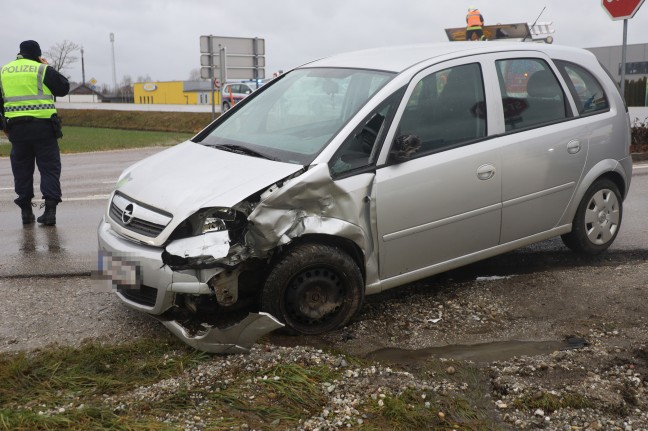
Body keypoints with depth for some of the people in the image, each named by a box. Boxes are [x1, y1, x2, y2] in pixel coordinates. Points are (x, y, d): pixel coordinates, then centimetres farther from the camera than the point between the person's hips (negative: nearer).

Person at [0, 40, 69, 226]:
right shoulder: (43, 70, -4)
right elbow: (63, 88, 4)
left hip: (16, 127, 4)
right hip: (42, 127, -4)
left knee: (22, 169, 12)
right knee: (49, 168, 1)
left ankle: (26, 211, 14)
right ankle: (50, 209, -8)